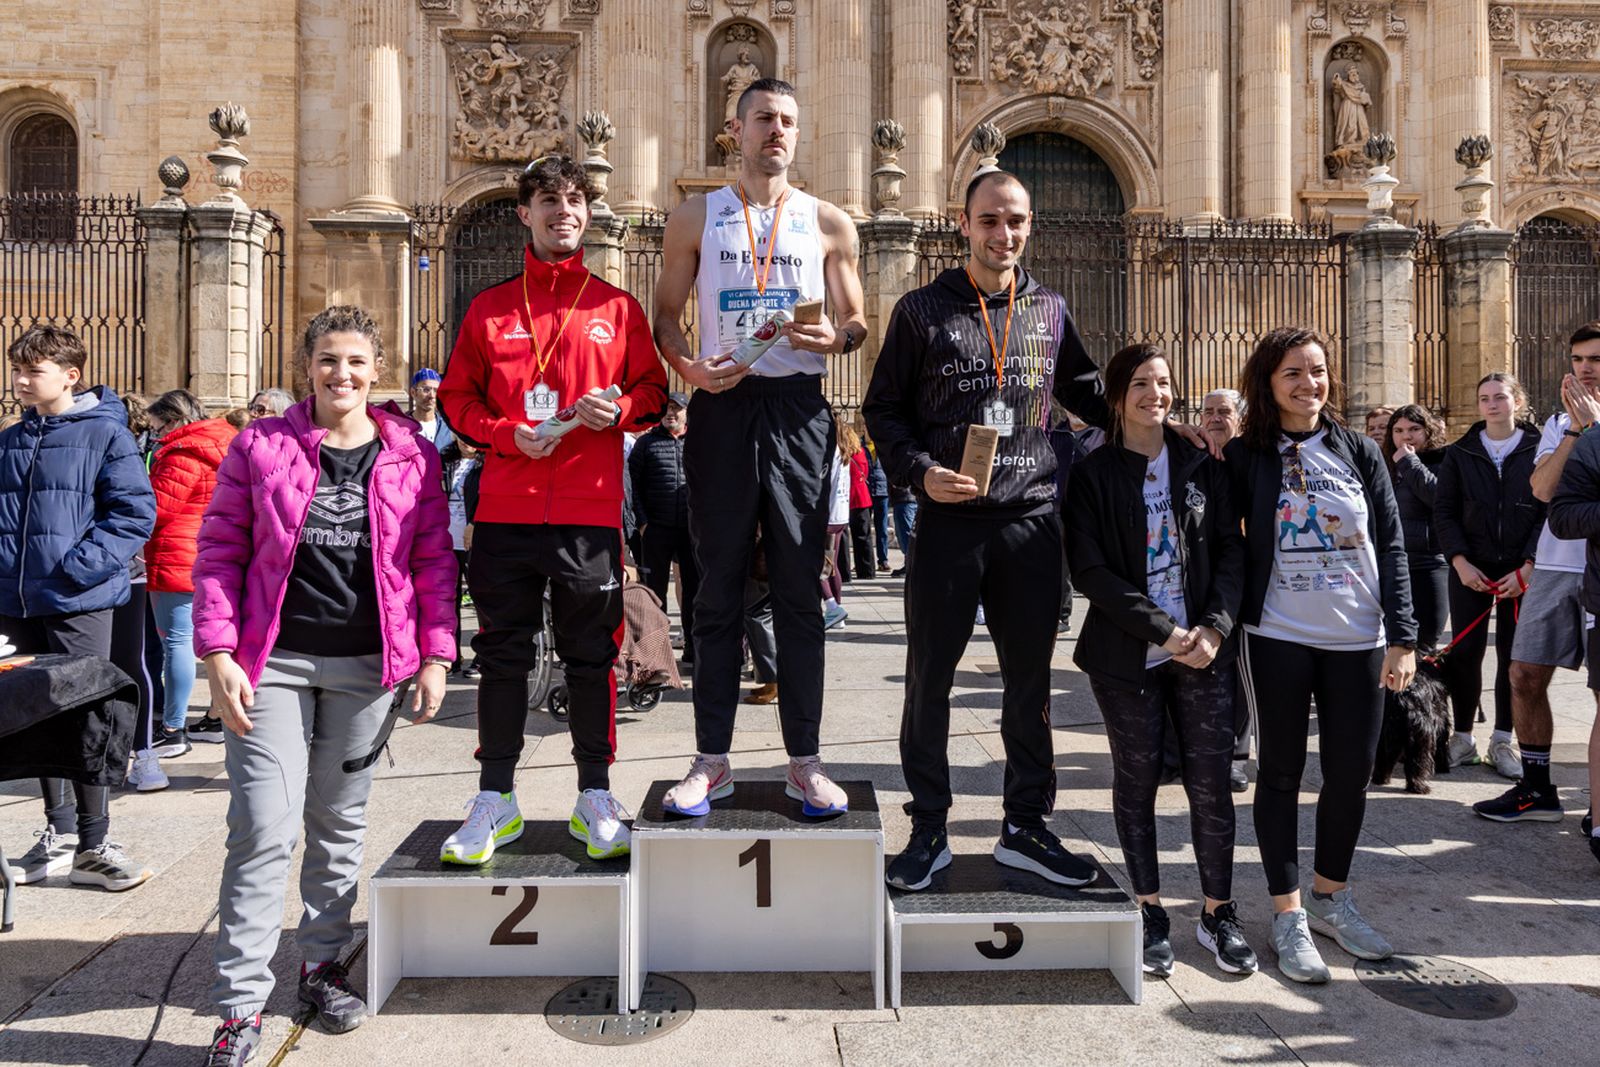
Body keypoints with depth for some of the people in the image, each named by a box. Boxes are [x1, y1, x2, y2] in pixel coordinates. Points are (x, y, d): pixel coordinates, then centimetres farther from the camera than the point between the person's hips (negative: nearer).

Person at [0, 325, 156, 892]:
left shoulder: (105, 433, -6)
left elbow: (136, 511, -12)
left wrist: (81, 565, -18)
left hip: (78, 603, -6)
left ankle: (94, 845, 8)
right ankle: (59, 832, 27)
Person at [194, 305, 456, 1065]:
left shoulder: (412, 454, 3)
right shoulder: (260, 445, 1)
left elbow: (434, 560, 4)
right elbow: (219, 551, 2)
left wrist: (435, 655, -2)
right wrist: (218, 654, -6)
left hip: (369, 666, 1)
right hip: (272, 661, -1)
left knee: (339, 822, 14)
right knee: (264, 828, -4)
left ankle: (322, 963, 32)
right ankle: (241, 1003, 10)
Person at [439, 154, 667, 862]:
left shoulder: (617, 307, 10)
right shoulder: (490, 309, 13)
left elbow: (652, 391, 11)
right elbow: (457, 397, 11)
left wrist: (618, 411, -10)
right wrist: (505, 433, -7)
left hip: (590, 511, -1)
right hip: (505, 508, 1)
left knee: (591, 655, 5)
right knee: (502, 655, 7)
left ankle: (595, 797, 18)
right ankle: (496, 800, 19)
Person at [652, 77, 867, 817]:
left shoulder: (830, 224, 12)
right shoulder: (696, 218, 11)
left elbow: (858, 321, 13)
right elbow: (665, 315, 8)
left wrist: (835, 338, -10)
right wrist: (688, 367, -12)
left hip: (798, 409, 0)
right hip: (721, 406, 0)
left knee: (799, 589, 2)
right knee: (719, 587, 4)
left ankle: (804, 761, 12)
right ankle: (712, 760, 13)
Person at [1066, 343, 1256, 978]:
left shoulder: (1202, 467, 9)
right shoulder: (1093, 476, -1)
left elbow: (1231, 549, 5)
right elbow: (1090, 570, -9)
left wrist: (1215, 626, -10)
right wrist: (1164, 629, -15)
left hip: (1204, 649, 2)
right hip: (1127, 656, -2)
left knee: (1212, 782, 4)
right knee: (1137, 780, 8)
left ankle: (1218, 913, 21)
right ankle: (1151, 912, 23)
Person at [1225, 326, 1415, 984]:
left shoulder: (1359, 452, 5)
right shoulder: (1244, 457, -2)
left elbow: (1391, 546, 4)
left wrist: (1402, 637, 0)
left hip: (1357, 640, 3)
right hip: (1277, 638, -3)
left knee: (1352, 771, 10)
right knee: (1281, 771, 6)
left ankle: (1331, 897, 31)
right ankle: (1287, 915, 19)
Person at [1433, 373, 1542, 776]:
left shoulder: (1539, 451, 1)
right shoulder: (1459, 453, 5)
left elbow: (1550, 512, -3)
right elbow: (1444, 512, 2)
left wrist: (1527, 568, -12)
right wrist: (1460, 563, -9)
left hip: (1521, 570, -1)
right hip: (1470, 569, 1)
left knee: (1513, 655, 4)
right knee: (1464, 652, 0)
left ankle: (1502, 740, 15)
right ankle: (1463, 738, 12)